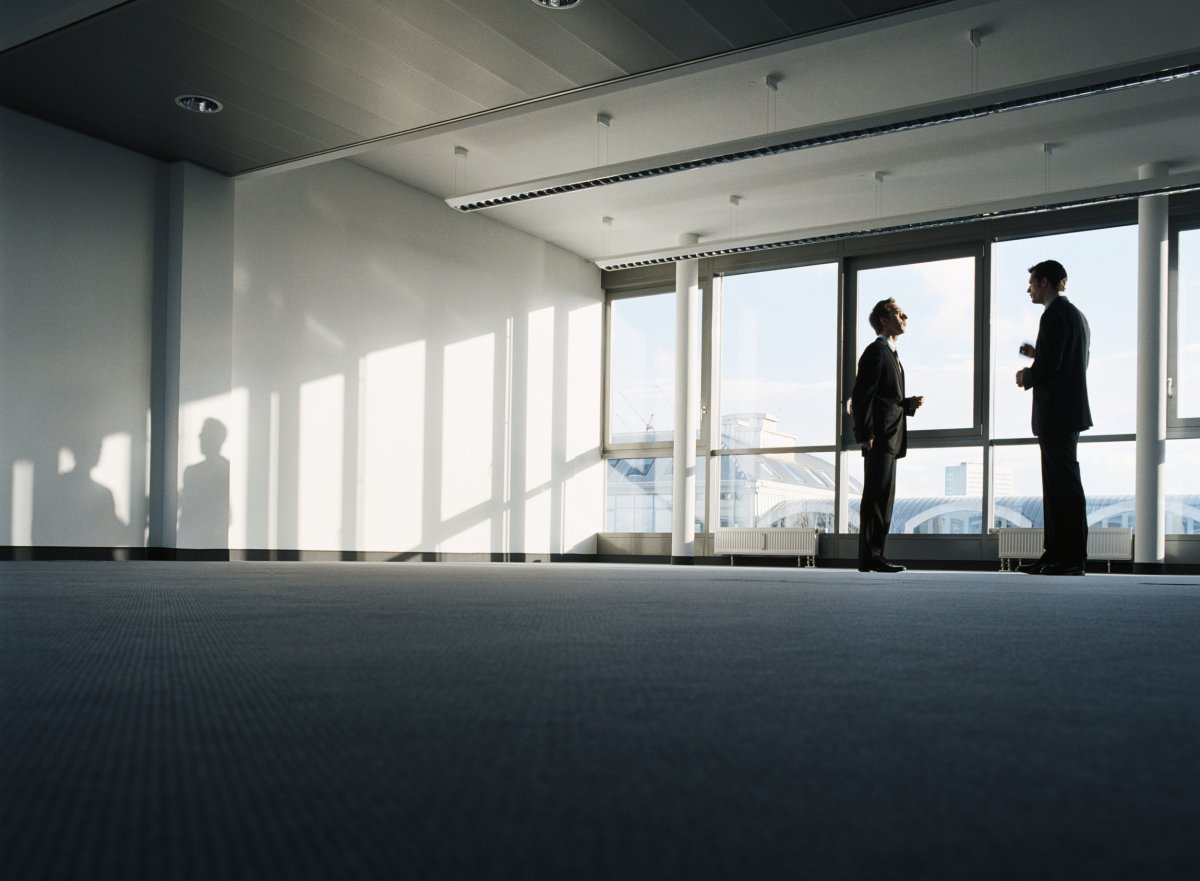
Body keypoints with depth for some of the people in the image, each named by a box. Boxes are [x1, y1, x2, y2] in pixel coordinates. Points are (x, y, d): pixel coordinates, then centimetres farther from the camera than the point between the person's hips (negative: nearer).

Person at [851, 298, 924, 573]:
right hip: (880, 437, -10)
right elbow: (862, 396, -14)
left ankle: (873, 555, 12)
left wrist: (909, 404, 9)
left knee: (881, 498, 9)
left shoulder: (890, 354, 25)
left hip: (890, 438, 10)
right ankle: (871, 557, -12)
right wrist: (865, 434, -20)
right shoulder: (876, 351, -5)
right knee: (878, 496, -12)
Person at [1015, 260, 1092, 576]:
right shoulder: (1075, 314, 19)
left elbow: (1049, 364, -21)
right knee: (1056, 484, 11)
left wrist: (1027, 378, -3)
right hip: (1067, 410, 10)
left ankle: (1072, 558, -6)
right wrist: (1037, 355, 16)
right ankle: (1055, 554, 14)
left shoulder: (1055, 314, -12)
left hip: (1056, 411, -10)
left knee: (1064, 484, -8)